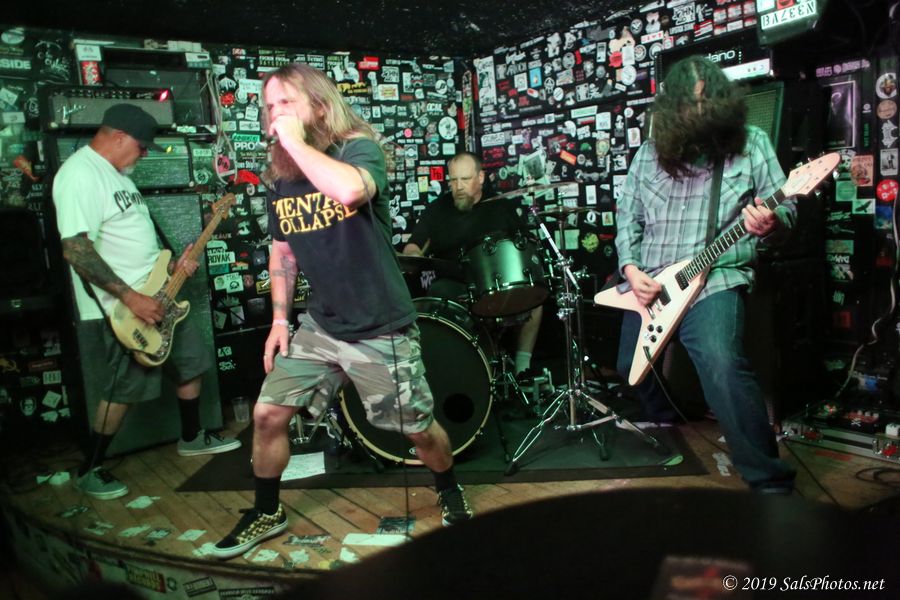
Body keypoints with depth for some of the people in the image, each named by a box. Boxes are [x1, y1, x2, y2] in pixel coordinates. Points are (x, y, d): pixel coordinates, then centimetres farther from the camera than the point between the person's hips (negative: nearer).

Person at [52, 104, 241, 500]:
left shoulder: (116, 173, 14)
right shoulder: (80, 174, -19)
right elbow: (75, 249, -27)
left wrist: (171, 265, 8)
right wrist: (130, 297, -27)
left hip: (157, 296, 10)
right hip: (116, 310, -10)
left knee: (190, 366, 16)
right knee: (123, 391, 0)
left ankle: (192, 438, 35)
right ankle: (89, 471, 20)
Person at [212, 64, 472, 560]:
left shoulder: (359, 148, -13)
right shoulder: (279, 177, 5)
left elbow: (350, 190, -39)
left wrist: (295, 141, -26)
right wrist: (279, 319, 10)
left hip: (380, 331, -5)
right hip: (318, 326, 5)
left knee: (419, 430, 8)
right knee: (267, 414, 2)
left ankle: (450, 493, 39)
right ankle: (266, 513, 27)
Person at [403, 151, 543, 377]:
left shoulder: (502, 206, 9)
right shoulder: (437, 209, 7)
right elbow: (412, 247, 6)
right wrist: (415, 254, -18)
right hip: (452, 286, -1)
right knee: (437, 293, -32)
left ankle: (523, 365, -10)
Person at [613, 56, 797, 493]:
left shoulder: (750, 142, 2)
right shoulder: (649, 152, 9)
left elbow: (786, 211, 3)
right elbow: (628, 219, 12)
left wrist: (770, 223, -22)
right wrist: (630, 267, -5)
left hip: (714, 280, -5)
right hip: (649, 285, 5)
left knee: (723, 367, -29)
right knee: (631, 369, 15)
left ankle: (770, 482, -13)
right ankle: (667, 429, 48)